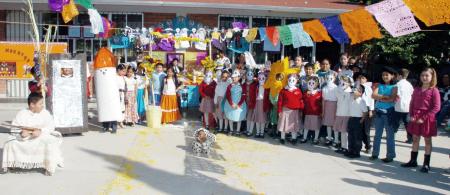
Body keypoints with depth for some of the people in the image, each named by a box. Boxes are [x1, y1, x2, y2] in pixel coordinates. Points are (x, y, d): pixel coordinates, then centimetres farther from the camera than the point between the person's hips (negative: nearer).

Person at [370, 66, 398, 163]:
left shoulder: (394, 87, -1)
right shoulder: (380, 85, 10)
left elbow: (392, 99, -15)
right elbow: (373, 95, -4)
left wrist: (379, 98, -8)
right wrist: (385, 96, -13)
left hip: (389, 112, -4)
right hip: (378, 112, 4)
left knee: (390, 135, 2)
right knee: (377, 134, 11)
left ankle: (390, 156, 7)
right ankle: (375, 153, 18)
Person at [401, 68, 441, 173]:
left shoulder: (434, 91, -9)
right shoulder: (417, 89, 8)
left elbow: (436, 107, -13)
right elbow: (412, 103, 12)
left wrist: (424, 118, -16)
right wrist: (411, 115, -2)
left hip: (427, 119, -5)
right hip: (415, 118, 5)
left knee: (427, 140, 5)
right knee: (415, 139, 12)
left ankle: (426, 164, 13)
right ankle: (413, 161, 23)